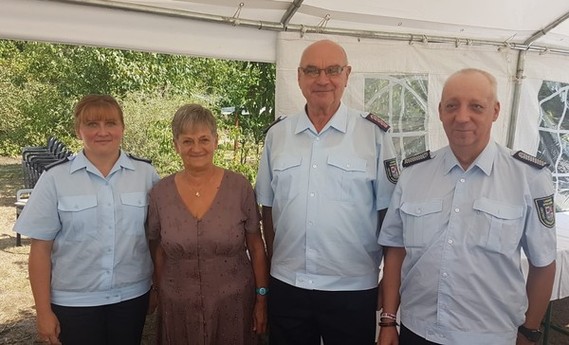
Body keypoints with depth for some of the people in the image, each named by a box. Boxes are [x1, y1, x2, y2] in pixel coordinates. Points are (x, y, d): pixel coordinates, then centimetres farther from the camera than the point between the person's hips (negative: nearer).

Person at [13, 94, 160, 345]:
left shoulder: (146, 173, -3)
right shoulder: (55, 178, -7)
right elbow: (40, 247, -4)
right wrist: (43, 311, -4)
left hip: (133, 296, 2)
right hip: (73, 301, -1)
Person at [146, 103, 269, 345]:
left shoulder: (240, 187, -9)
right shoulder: (160, 193, -4)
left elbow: (256, 248, -2)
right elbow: (158, 252, 6)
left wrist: (262, 299, -1)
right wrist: (162, 301, 8)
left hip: (234, 304, -1)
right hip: (179, 308, 1)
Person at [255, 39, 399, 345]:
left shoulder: (374, 133, -5)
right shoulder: (277, 135, 3)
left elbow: (387, 212, -3)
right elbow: (268, 208, 9)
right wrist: (274, 263, 8)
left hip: (353, 290, -2)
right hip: (287, 285, 3)